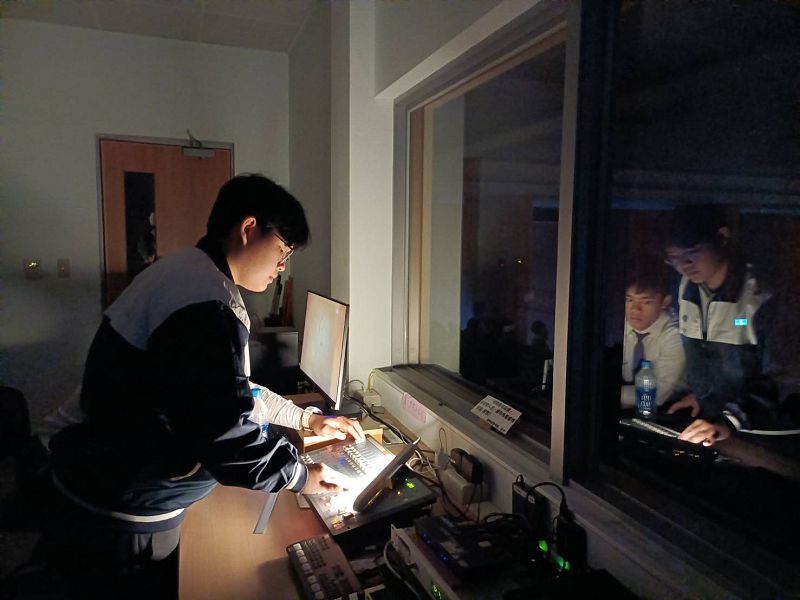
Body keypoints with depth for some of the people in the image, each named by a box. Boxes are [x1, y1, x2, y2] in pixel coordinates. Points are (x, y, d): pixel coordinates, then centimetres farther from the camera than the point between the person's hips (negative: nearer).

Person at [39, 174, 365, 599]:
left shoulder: (184, 273, 7)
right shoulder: (204, 306, -29)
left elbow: (227, 389, 14)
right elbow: (222, 432, -29)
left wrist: (307, 418, 13)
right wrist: (300, 476, -12)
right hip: (121, 520, -10)